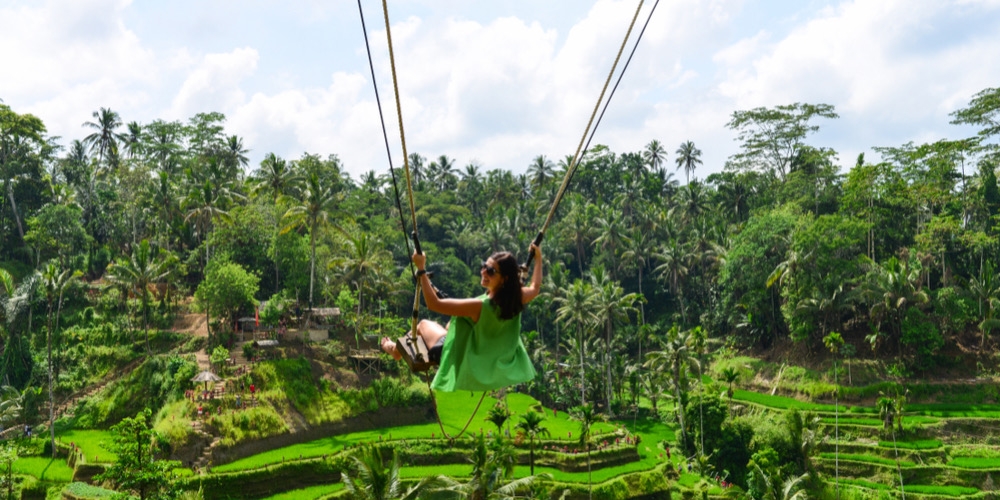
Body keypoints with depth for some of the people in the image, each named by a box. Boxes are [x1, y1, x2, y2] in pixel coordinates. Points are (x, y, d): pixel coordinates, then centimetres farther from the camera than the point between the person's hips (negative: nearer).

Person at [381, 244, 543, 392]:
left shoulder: (479, 306, -38)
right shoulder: (517, 299, -20)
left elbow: (434, 304, -36)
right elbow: (535, 288, 5)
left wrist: (421, 269, -35)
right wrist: (538, 259, 15)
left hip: (463, 363, -6)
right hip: (491, 362, 6)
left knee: (424, 324, 18)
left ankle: (396, 349, 47)